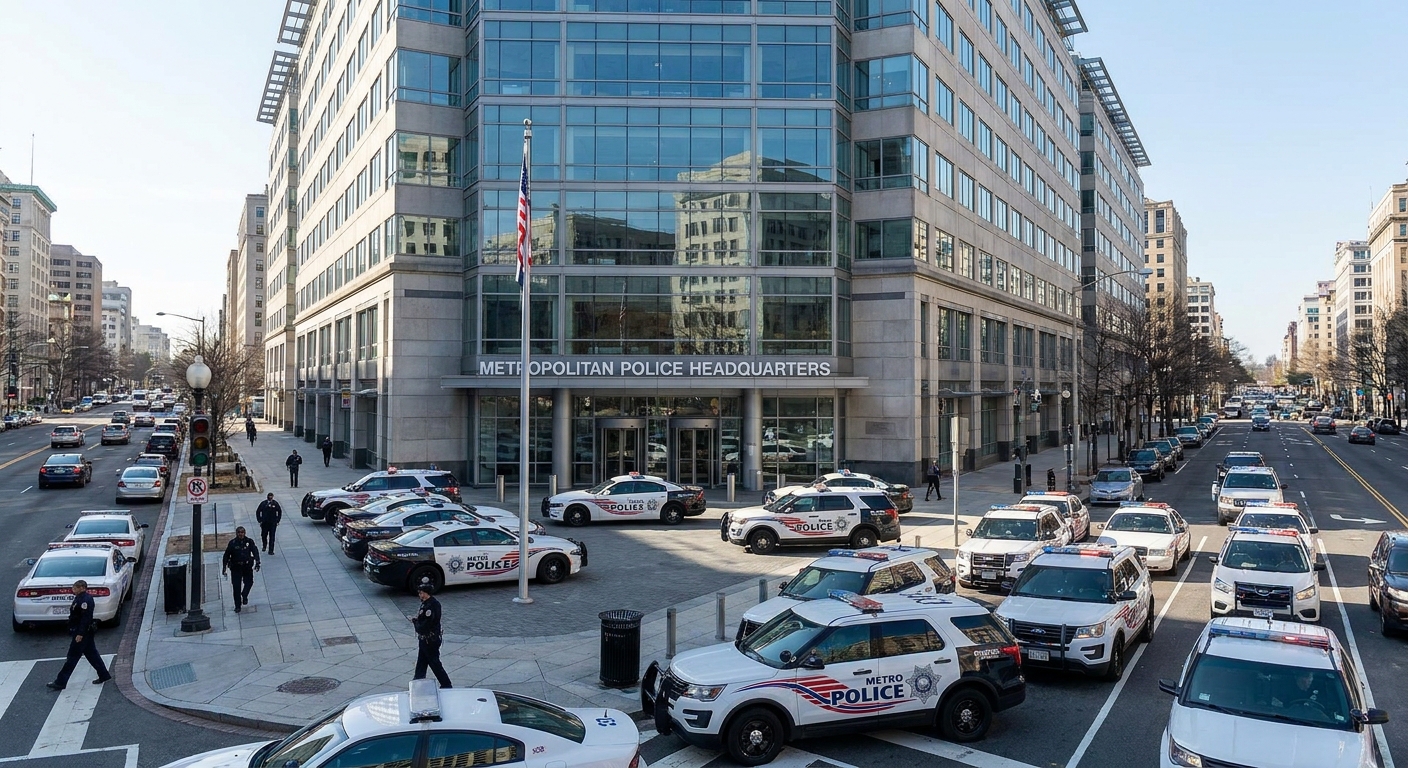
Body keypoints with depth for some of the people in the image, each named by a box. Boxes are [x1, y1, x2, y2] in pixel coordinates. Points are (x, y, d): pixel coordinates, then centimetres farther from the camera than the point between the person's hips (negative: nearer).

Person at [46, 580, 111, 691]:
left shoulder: (85, 600, -20)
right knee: (91, 654, 14)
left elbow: (85, 618, -25)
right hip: (86, 633, 11)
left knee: (73, 657, -3)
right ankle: (104, 675, 19)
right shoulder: (80, 598, 13)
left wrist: (80, 634, -26)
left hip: (82, 633, -11)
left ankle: (60, 682, 3)